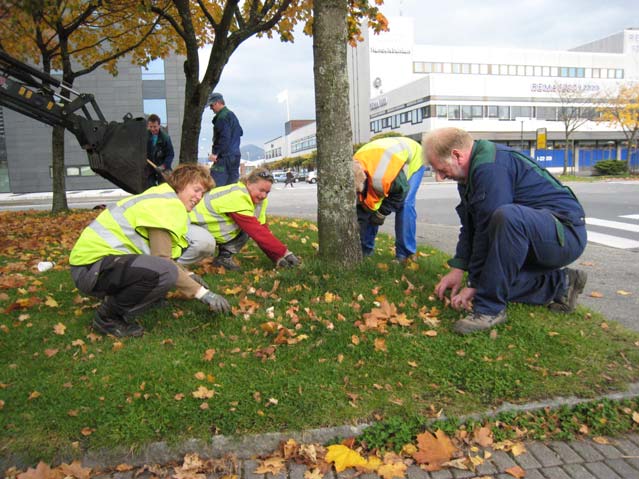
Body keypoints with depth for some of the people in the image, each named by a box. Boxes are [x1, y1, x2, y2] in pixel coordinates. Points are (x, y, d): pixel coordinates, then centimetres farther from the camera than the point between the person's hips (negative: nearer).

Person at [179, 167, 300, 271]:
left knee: (246, 230, -10)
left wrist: (277, 257, -13)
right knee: (205, 243, -39)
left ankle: (224, 257, 4)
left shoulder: (258, 199, -5)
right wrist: (284, 252, -33)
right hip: (192, 224, -8)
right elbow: (257, 232, -35)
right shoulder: (237, 197, -33)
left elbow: (262, 229, -5)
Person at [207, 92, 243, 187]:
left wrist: (215, 153, -19)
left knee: (215, 185, -13)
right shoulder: (232, 115, 19)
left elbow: (224, 137, -20)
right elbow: (240, 132, 27)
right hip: (235, 155, 10)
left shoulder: (222, 117, -11)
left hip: (224, 157, -10)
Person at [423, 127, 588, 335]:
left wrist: (474, 284, -16)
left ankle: (490, 308, -28)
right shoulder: (470, 171, 8)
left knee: (507, 216, -39)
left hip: (565, 232, -10)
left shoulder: (490, 167, -24)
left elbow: (488, 229, -24)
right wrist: (458, 269, 3)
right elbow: (470, 225, 11)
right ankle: (559, 284, 14)